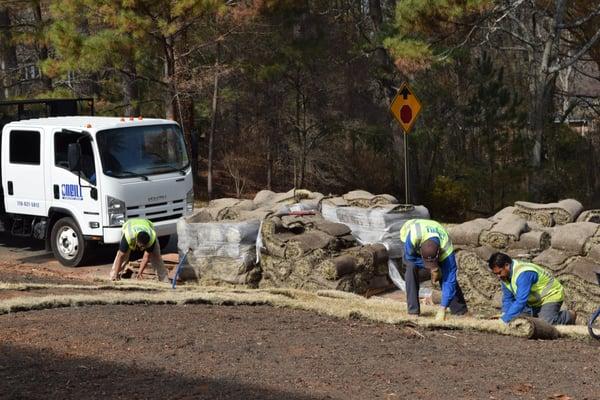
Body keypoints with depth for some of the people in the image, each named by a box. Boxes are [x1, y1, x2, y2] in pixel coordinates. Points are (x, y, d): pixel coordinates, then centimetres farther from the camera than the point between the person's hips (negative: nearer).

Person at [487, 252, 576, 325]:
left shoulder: (523, 273, -34)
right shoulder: (504, 275, -6)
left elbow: (520, 301, -39)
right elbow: (507, 298, 2)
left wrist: (504, 320, -39)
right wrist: (504, 315, -15)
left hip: (551, 295, -9)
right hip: (534, 302, 9)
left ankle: (569, 316, 1)